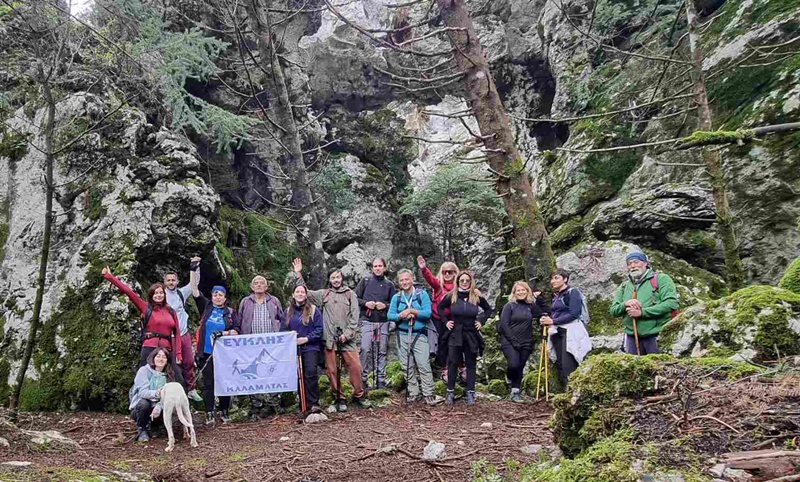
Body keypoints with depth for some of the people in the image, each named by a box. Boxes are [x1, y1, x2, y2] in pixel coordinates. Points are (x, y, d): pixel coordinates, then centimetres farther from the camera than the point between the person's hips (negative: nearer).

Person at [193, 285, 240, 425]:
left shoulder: (231, 312, 5)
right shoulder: (206, 307, 7)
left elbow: (237, 330, 0)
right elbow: (195, 291, 0)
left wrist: (224, 333, -16)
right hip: (206, 352, 0)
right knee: (208, 383, 1)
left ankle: (224, 412, 16)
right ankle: (209, 413, 5)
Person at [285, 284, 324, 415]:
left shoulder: (313, 310, 0)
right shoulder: (288, 311, 13)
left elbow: (319, 329, -4)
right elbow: (284, 329, 16)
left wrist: (307, 338, -14)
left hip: (310, 347, -4)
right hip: (294, 348, 4)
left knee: (311, 373, -19)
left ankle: (314, 403, -12)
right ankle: (304, 405, 14)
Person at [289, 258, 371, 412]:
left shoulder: (350, 294, 6)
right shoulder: (324, 294, 11)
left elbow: (355, 317, 1)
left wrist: (347, 334, -9)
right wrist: (297, 274, 6)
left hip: (346, 339, -1)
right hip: (329, 339, 1)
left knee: (355, 366, -6)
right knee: (332, 370, 4)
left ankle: (359, 396, 10)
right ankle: (339, 399, 16)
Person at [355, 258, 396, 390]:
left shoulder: (389, 284, 11)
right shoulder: (365, 280, 6)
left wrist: (385, 305, -7)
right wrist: (365, 303, -11)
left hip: (383, 321, 2)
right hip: (367, 321, -2)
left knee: (382, 351, 5)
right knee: (365, 349, -11)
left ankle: (381, 381, 13)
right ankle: (362, 378, -1)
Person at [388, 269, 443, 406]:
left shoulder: (422, 294, -1)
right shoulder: (396, 297, 8)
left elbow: (428, 313, -10)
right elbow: (390, 315, 0)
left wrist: (413, 311, -19)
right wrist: (401, 315, -18)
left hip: (419, 335, -3)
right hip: (402, 335, 3)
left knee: (424, 366, -8)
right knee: (408, 367, 8)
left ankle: (429, 396, -4)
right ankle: (413, 394, 18)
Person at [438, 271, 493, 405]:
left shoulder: (477, 297, -2)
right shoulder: (451, 296, -3)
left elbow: (488, 309, 13)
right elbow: (440, 307, 12)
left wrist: (481, 322, 2)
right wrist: (446, 321, 3)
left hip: (471, 335, 1)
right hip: (455, 334, 0)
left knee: (471, 364, 7)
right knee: (452, 363, 1)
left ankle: (470, 393, 12)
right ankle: (450, 392, 10)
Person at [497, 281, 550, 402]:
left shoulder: (531, 306, 8)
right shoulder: (509, 306, -2)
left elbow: (546, 312, 10)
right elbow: (503, 324, -7)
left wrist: (539, 299, 2)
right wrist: (513, 340, -13)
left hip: (526, 344, 4)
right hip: (509, 342, -4)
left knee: (520, 368, 5)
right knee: (514, 364, -19)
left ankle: (515, 392, 18)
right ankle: (509, 376, 14)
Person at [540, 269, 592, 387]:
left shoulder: (572, 292, -4)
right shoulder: (556, 296, 20)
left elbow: (574, 314, -13)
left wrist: (552, 321, -14)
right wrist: (547, 320, -1)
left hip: (570, 333, -8)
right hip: (557, 333, 8)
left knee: (568, 366, -14)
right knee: (560, 365, 4)